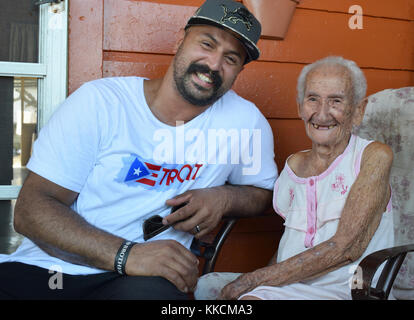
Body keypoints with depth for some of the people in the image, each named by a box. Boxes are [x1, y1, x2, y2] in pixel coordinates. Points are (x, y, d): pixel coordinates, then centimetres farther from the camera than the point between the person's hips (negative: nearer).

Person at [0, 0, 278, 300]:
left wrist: (223, 197, -5)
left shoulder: (245, 120, 2)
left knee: (152, 291, -36)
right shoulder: (99, 101, -4)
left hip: (139, 278, -1)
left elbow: (262, 192, 20)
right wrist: (126, 253, -24)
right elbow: (30, 208, -8)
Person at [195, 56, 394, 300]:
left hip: (344, 290, -5)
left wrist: (252, 280, -15)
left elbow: (346, 247, -16)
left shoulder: (375, 156, -6)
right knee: (206, 286, -17)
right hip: (289, 285, 6)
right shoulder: (294, 164, 12)